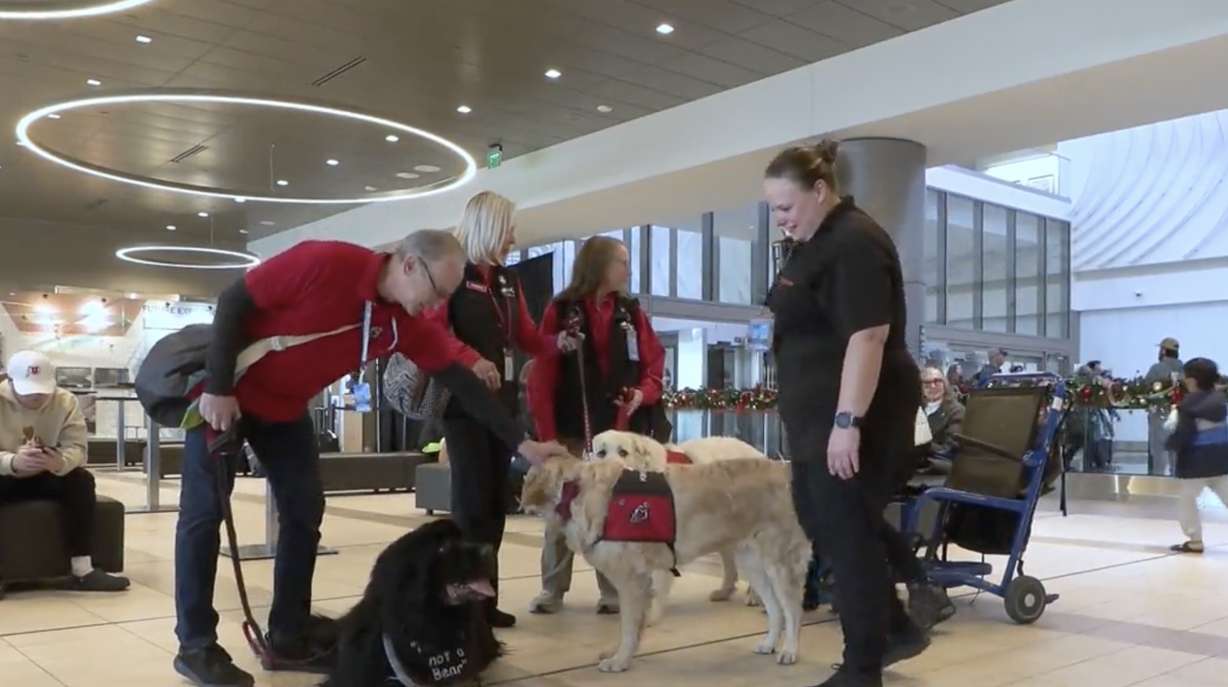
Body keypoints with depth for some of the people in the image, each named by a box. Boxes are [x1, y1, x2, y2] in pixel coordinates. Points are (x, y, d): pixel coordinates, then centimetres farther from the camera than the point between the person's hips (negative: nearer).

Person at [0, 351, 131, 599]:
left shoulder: (66, 402, -10)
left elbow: (76, 447, -18)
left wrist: (61, 462, -43)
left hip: (46, 477, 2)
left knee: (81, 480, -26)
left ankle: (82, 570, -28)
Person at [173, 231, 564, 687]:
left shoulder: (409, 324, -12)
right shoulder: (325, 262, -30)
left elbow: (462, 381, -8)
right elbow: (233, 302, -23)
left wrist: (520, 443, -10)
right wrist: (218, 388, -23)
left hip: (285, 408, 6)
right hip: (223, 392, -6)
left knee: (304, 511, 1)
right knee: (205, 510, -3)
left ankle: (289, 640, 10)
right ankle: (196, 646, 6)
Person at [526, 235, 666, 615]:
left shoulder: (631, 313, 10)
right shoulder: (560, 311, -1)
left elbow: (655, 364, 11)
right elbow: (542, 377, -5)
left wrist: (643, 393, -11)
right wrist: (546, 433, -11)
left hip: (622, 431, 3)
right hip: (572, 431, -2)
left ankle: (613, 590, 13)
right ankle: (552, 589, 13)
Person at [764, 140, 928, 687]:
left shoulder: (854, 242, -16)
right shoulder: (817, 242, 15)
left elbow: (867, 337, -24)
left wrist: (848, 423, -27)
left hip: (855, 415, -10)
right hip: (819, 415, 10)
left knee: (848, 532, -3)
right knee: (818, 521, 15)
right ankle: (896, 629, 29)